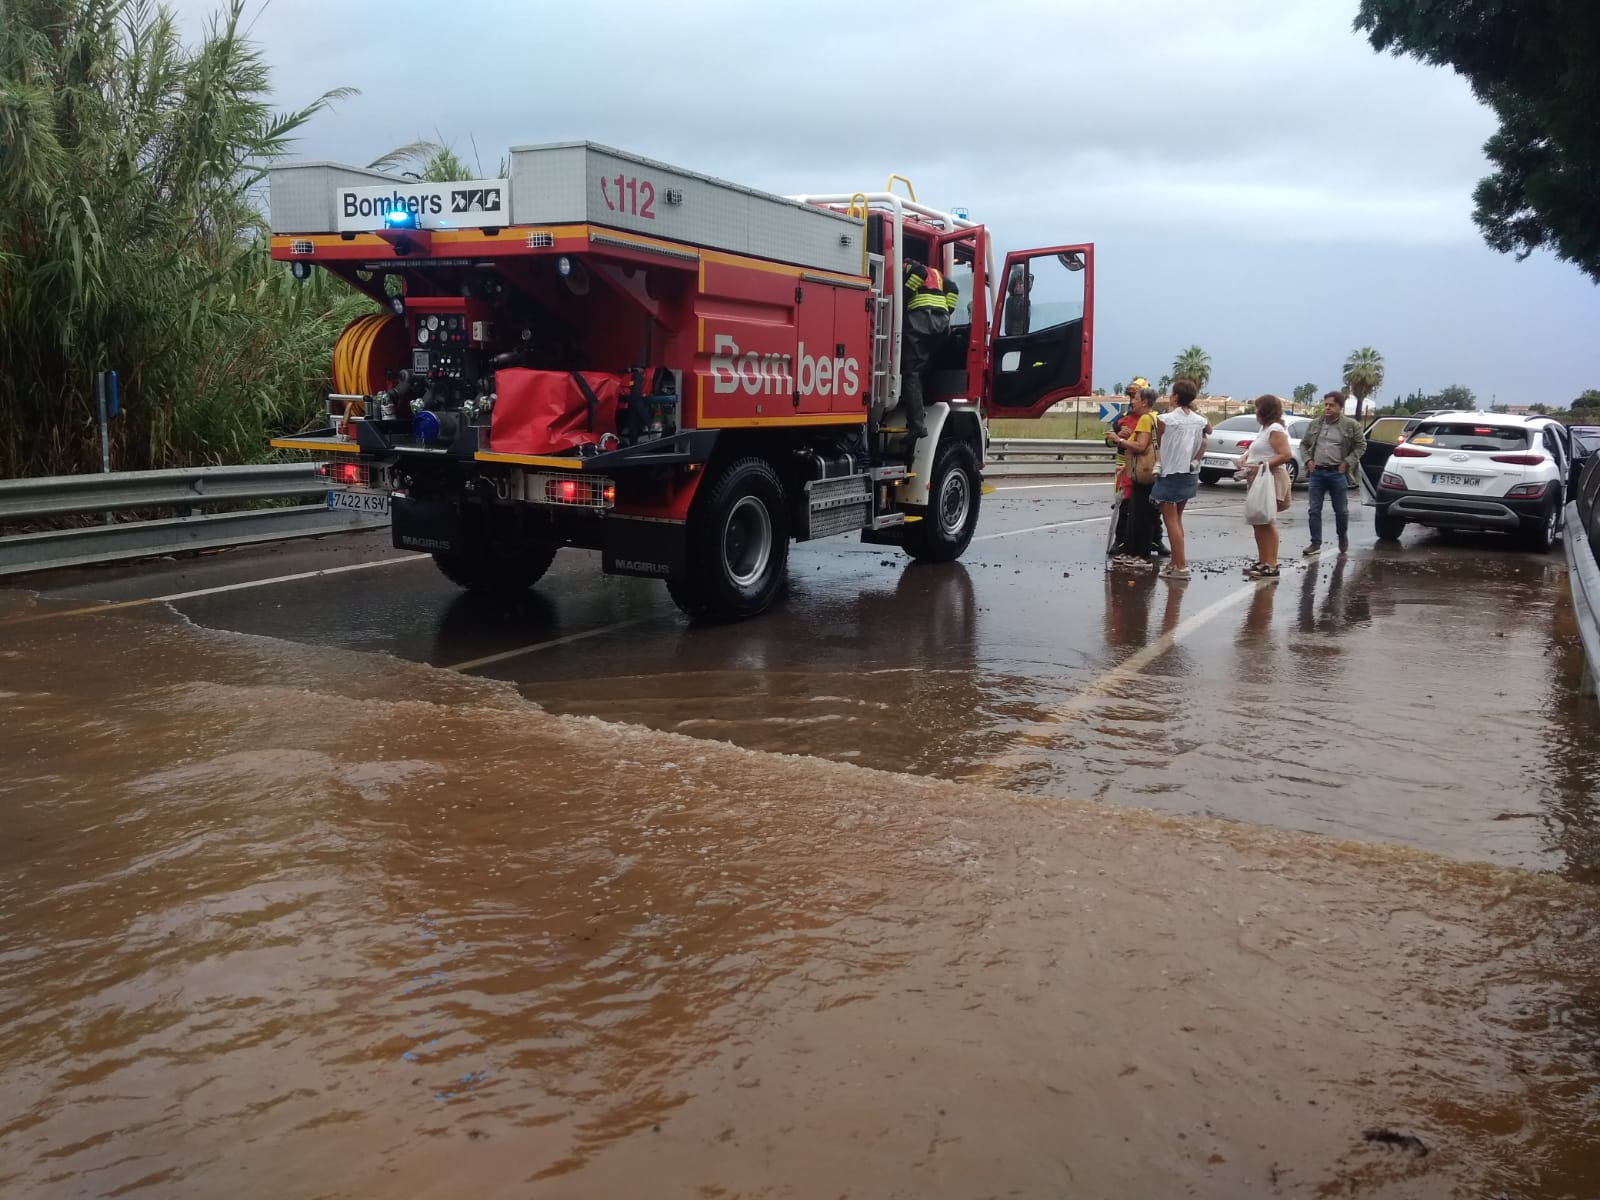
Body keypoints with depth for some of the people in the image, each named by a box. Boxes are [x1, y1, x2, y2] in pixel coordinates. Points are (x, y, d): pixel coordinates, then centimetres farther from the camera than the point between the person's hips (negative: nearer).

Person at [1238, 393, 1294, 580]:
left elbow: (1286, 454, -21)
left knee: (1267, 523, -11)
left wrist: (1262, 466, -25)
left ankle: (1271, 566, -11)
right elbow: (1256, 450, 26)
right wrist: (1245, 456, 5)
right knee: (1258, 523, 14)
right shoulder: (1265, 429, 18)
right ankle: (1262, 561, 22)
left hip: (1270, 481, -10)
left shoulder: (1275, 430, -12)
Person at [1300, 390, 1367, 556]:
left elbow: (1361, 445, 2)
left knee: (1341, 510, 7)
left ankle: (1343, 538, 30)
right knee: (1314, 510, 0)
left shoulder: (1351, 425, -1)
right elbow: (1304, 444, 19)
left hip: (1337, 473, -3)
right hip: (1317, 473, 3)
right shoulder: (1315, 424, 10)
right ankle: (1316, 544, 5)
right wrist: (1308, 459, 3)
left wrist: (1347, 462, -7)